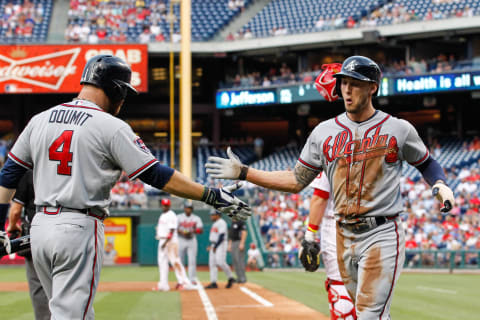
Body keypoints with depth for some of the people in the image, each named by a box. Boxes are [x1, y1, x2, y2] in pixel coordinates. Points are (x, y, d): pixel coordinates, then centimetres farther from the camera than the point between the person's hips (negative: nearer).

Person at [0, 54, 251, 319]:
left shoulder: (40, 120, 11)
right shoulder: (111, 127, -7)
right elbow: (156, 175, -9)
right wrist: (212, 196, -6)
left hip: (39, 227, 6)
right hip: (79, 228, -6)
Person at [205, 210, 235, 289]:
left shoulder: (221, 223, -10)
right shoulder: (214, 224, 20)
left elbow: (221, 235, -18)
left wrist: (215, 246, -20)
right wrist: (211, 245, 17)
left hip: (220, 245, -10)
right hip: (213, 246, 10)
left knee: (220, 262, -21)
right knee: (212, 263, 2)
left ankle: (230, 278, -7)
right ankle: (213, 283, 1)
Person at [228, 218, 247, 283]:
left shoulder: (241, 222, -9)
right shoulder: (232, 223, 18)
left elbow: (244, 233, -16)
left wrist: (242, 243, -22)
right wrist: (229, 244, 19)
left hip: (239, 242, -9)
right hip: (233, 243, 9)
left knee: (239, 260, -12)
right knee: (234, 261, 8)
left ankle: (243, 278, -9)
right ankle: (239, 278, 12)